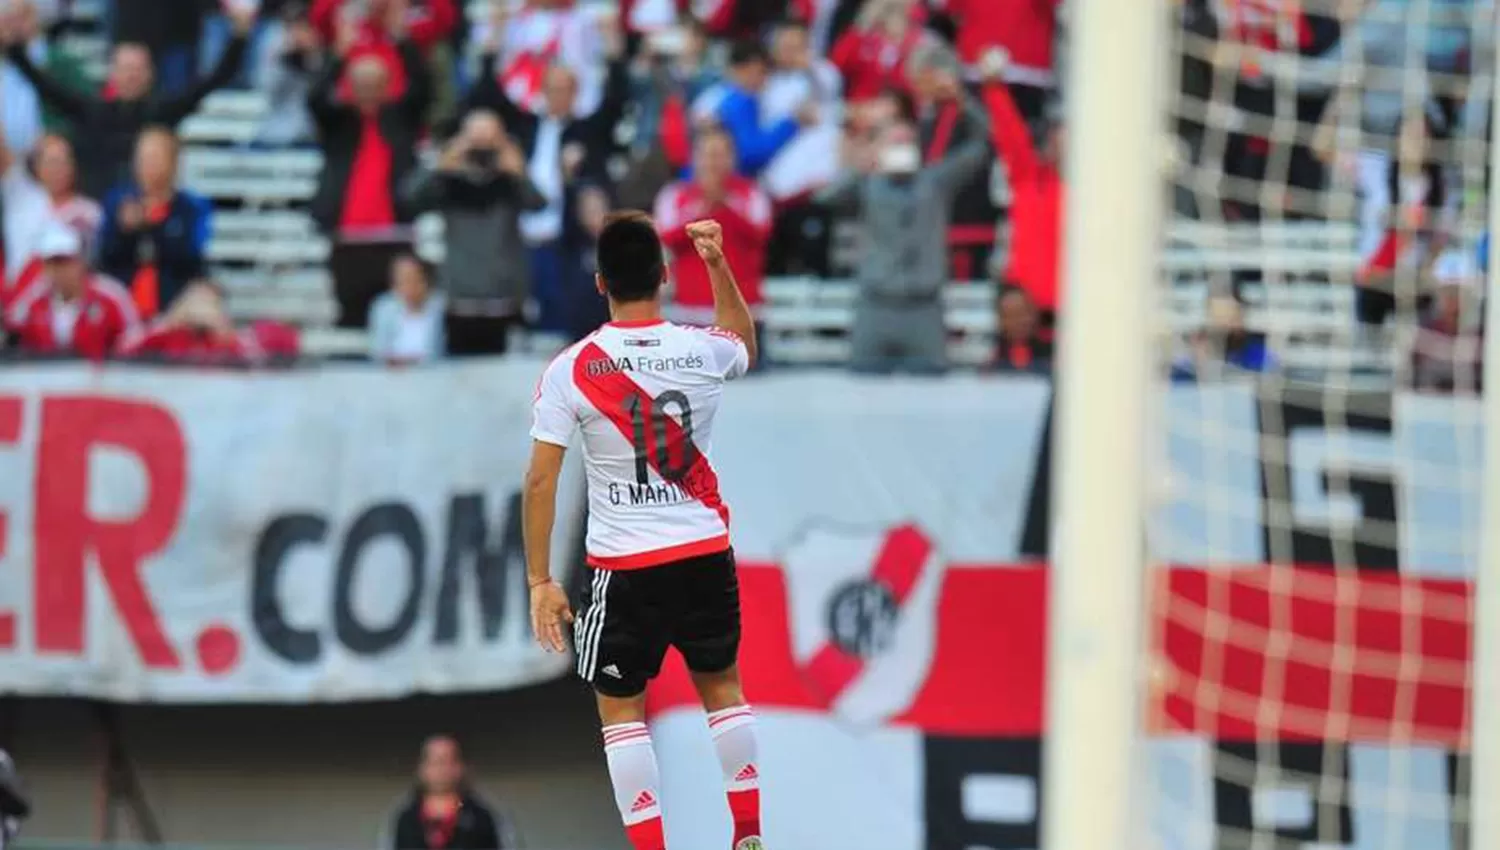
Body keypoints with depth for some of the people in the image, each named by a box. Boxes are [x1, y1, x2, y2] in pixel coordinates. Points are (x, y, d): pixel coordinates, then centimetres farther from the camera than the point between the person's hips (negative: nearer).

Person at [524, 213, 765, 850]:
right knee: (722, 689, 22)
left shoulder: (572, 369, -10)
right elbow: (746, 345, 24)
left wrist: (540, 581, -4)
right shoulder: (702, 351, -4)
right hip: (706, 556, 3)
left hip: (625, 566, -3)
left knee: (620, 709, 9)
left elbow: (540, 480, -10)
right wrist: (719, 264, 25)